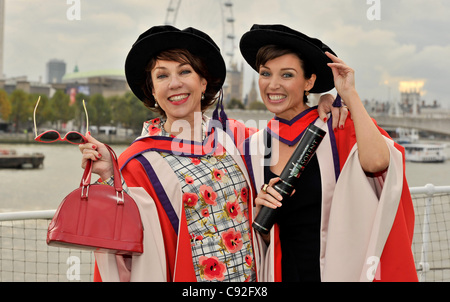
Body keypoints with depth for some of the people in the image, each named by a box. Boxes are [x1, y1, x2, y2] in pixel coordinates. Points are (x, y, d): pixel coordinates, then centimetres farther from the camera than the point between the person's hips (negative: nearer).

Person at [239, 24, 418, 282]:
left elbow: (376, 163, -30)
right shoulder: (253, 149, 1)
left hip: (345, 269, -3)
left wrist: (350, 94, -19)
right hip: (288, 272, 3)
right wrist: (261, 211, -15)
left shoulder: (338, 130, -9)